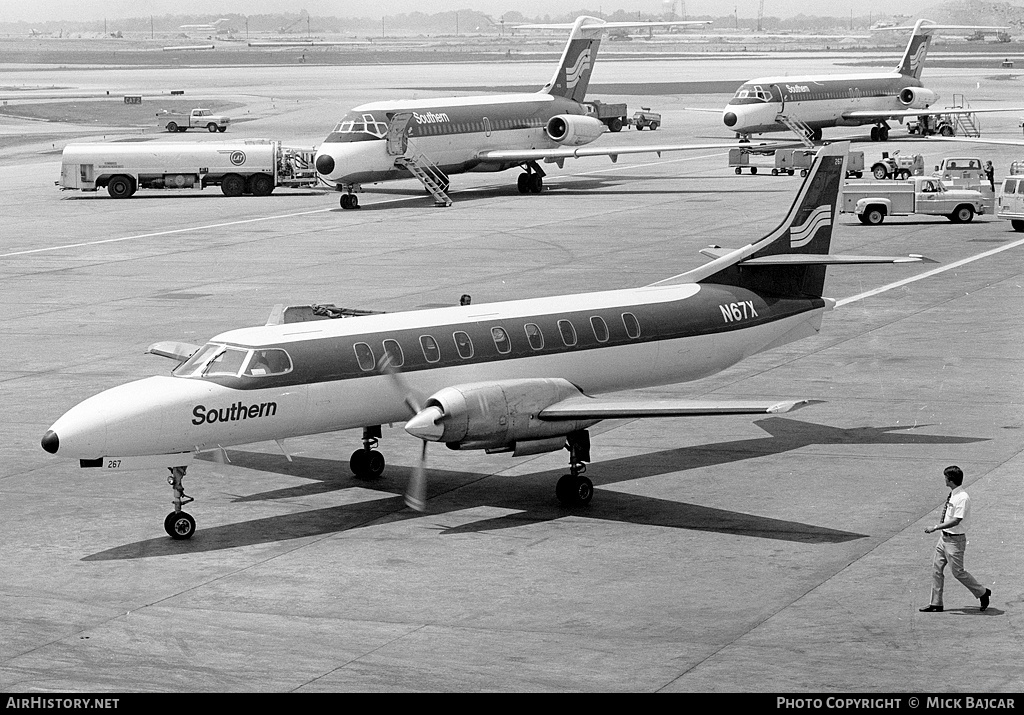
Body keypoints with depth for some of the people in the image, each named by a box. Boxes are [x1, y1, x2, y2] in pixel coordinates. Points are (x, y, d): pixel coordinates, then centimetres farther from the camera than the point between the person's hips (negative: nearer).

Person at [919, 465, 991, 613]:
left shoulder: (962, 498, -23)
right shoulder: (952, 495, 6)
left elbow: (956, 521, -27)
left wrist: (935, 527, -25)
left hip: (955, 540, -9)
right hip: (945, 538, 9)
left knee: (958, 571, 1)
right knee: (936, 568, 9)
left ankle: (982, 593, 20)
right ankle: (936, 603, 16)